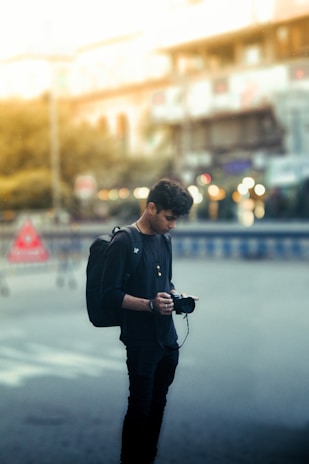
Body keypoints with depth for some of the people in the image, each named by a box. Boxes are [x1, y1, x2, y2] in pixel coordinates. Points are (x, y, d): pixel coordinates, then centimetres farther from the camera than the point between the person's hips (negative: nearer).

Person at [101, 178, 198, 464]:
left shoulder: (162, 241, 12)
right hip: (141, 341, -7)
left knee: (158, 406, 11)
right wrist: (150, 304, -25)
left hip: (168, 340, 7)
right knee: (140, 408, -1)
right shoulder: (124, 243, -11)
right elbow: (110, 294, -14)